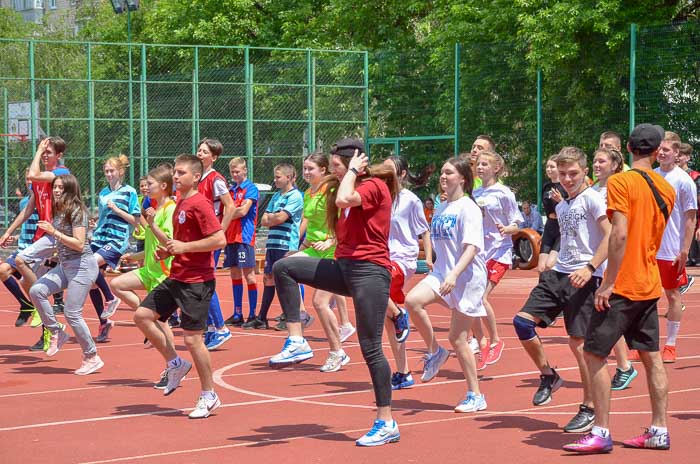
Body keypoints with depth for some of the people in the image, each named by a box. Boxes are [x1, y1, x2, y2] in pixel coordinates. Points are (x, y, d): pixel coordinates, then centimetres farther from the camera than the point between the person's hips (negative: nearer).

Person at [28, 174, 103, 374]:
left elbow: (79, 244, -20)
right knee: (36, 290, -11)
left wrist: (54, 232, -23)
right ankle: (57, 332, 3)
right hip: (64, 265, 8)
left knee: (72, 313, -10)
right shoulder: (58, 211, 11)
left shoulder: (77, 211, -14)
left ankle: (92, 357, 3)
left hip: (82, 265, -8)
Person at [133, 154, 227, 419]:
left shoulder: (199, 204, -14)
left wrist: (184, 247, -21)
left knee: (192, 338, -6)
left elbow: (219, 240, -22)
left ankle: (209, 396, 7)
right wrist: (168, 251, 9)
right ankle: (175, 364, 17)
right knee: (142, 316, 4)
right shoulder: (180, 204, 14)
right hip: (176, 277, 9)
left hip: (197, 281, -9)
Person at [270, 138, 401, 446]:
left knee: (371, 349, -7)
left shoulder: (375, 186, -10)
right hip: (345, 268, 9)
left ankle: (387, 424, 1)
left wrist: (352, 171, -13)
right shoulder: (353, 189, 19)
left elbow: (343, 200, -28)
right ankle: (296, 343, -4)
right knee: (284, 267, -2)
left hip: (369, 270, -9)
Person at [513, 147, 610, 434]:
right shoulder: (561, 207, 18)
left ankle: (589, 409, 3)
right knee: (522, 321, -3)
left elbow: (610, 236, -16)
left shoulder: (592, 198, -7)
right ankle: (548, 376, 17)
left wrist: (590, 268, -24)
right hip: (558, 273, 8)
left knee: (578, 341, -8)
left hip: (584, 278, -8)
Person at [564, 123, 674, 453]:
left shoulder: (620, 182, -12)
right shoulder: (666, 189, 8)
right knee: (651, 357, 11)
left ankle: (601, 433, -5)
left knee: (594, 353, -2)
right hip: (650, 286, 7)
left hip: (623, 287, -7)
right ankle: (659, 431, 13)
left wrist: (608, 283, -18)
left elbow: (620, 234, -20)